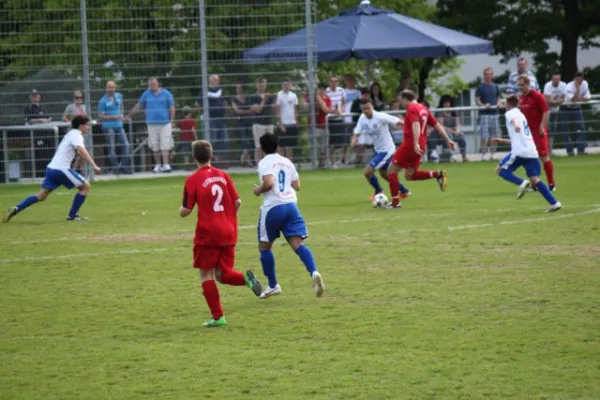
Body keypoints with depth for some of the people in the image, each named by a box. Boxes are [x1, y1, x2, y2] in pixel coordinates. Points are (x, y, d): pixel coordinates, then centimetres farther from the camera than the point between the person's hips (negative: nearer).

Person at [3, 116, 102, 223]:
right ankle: (72, 215, 3)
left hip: (51, 168, 9)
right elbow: (82, 151, -24)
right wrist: (94, 166, -32)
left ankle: (15, 209, -7)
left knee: (41, 196, 8)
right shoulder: (76, 135, -7)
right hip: (61, 169, -9)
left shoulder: (71, 134, 22)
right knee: (85, 186, 2)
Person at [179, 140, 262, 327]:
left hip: (207, 234, -5)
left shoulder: (193, 180, -7)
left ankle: (217, 317, 0)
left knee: (206, 275, 5)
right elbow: (237, 202, 6)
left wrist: (181, 210, 16)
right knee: (222, 274, 14)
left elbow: (186, 211, -8)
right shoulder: (223, 175, 7)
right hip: (228, 233, 5)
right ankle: (246, 278, -16)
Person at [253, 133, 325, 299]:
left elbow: (269, 183, -18)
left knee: (264, 246, 14)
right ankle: (314, 273, -32)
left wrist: (258, 190, 0)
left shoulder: (264, 163, -3)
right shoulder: (287, 162, 16)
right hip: (291, 205, 5)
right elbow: (296, 186, 18)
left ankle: (273, 285, 19)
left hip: (272, 207, -5)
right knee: (298, 244, -7)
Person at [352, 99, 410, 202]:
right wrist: (354, 140, -28)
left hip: (386, 150, -8)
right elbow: (357, 133, -4)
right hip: (378, 150, 8)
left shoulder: (380, 117, -24)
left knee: (367, 171, -13)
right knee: (384, 174, 25)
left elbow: (398, 122, -21)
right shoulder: (362, 118, -4)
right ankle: (404, 191, 44)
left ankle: (378, 192, 15)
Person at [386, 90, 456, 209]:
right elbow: (437, 125, 18)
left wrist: (416, 144, -36)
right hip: (420, 146, 9)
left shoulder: (412, 109, -10)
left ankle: (395, 202, -1)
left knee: (391, 170, 1)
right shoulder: (424, 109, 16)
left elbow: (416, 125, -25)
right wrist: (448, 140, 20)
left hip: (410, 144, -9)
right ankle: (438, 174, -2)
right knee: (410, 175, 13)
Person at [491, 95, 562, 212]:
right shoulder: (521, 115, 31)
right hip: (532, 152, 7)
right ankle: (554, 203, -9)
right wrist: (503, 140, 49)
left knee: (500, 170, 5)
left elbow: (514, 119, -22)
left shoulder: (510, 113, 6)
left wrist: (515, 125, -45)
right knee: (535, 180, 5)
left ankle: (521, 183, -18)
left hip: (519, 151, -7)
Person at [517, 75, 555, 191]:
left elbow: (546, 111, -14)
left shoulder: (537, 96, -10)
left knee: (544, 157, -6)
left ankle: (552, 184, 1)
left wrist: (542, 127, -20)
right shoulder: (521, 98, 10)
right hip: (527, 131, 7)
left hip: (538, 131, -7)